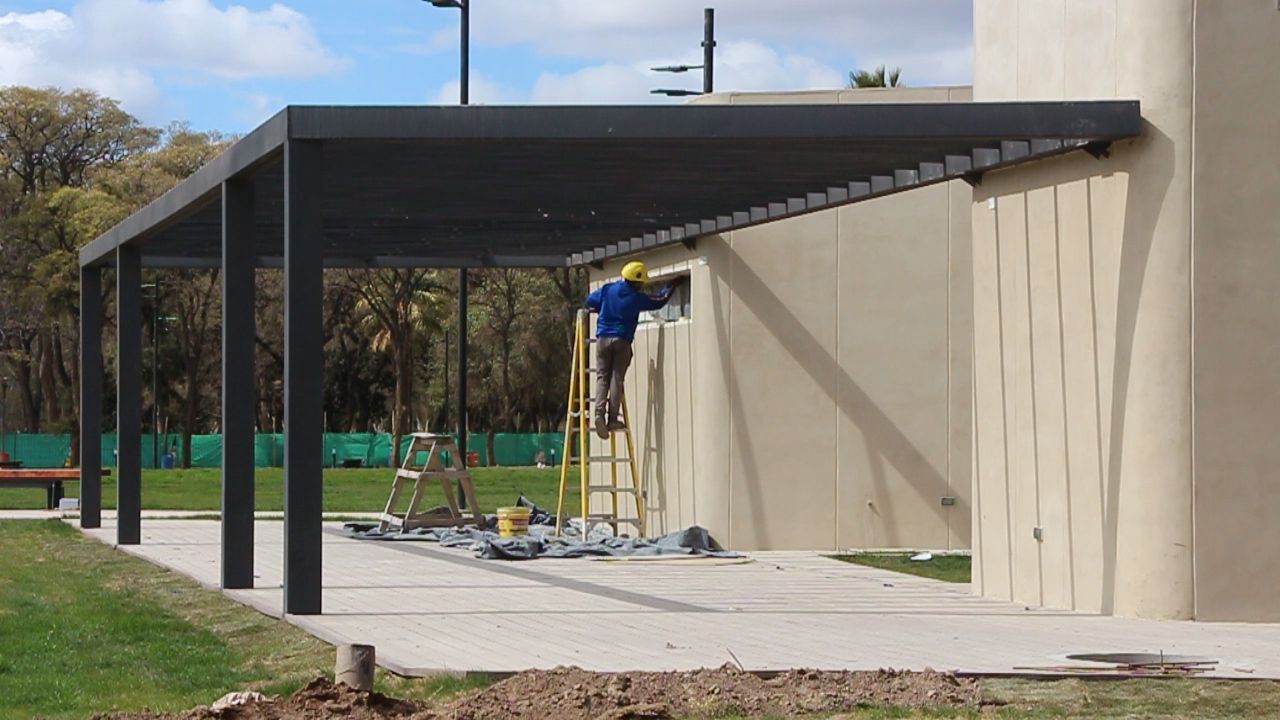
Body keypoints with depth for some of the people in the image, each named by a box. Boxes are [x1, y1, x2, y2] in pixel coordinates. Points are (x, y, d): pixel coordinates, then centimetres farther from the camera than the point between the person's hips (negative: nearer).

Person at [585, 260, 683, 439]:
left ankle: (600, 412, -17)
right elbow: (660, 301, 11)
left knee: (602, 377, 2)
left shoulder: (607, 289, 5)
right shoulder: (636, 297, -2)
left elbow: (590, 301, 18)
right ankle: (612, 419, -8)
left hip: (603, 338, 3)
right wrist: (672, 286, 27)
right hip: (622, 340, -2)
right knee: (617, 379, -2)